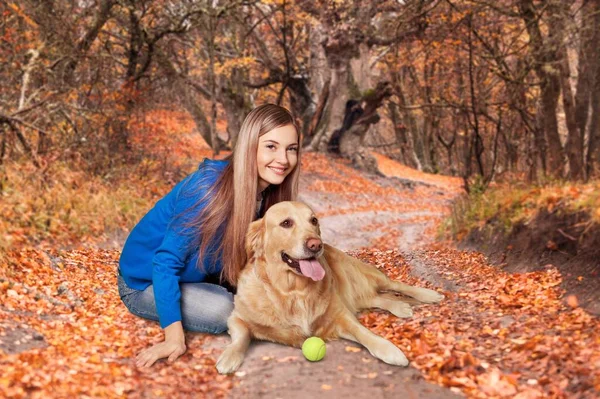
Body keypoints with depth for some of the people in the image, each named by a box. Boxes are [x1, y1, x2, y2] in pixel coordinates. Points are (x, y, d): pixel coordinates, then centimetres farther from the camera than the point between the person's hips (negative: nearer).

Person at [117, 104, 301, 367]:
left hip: (197, 275, 6)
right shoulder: (211, 188, -32)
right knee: (223, 311, -29)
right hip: (146, 283, -6)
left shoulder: (269, 193, -10)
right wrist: (174, 337, -36)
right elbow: (166, 262, -30)